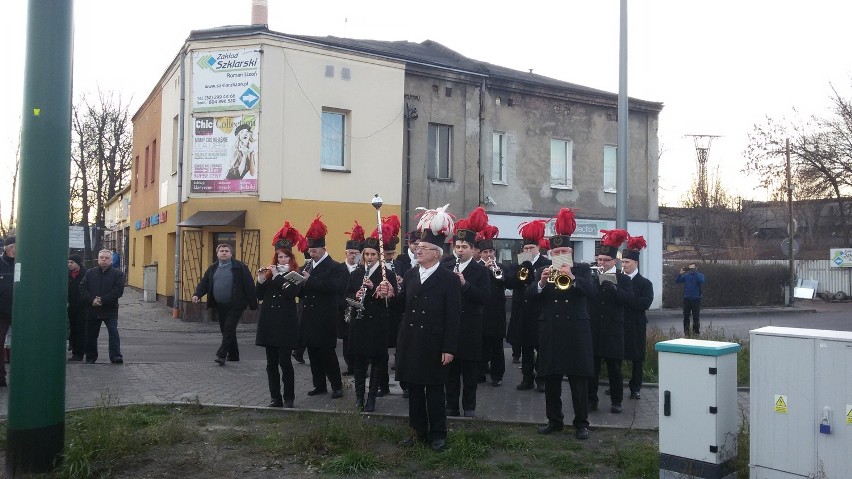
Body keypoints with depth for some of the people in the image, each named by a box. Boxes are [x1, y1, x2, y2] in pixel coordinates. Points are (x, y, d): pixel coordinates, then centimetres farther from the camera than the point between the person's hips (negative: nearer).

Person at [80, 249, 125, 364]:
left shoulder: (117, 274, 0)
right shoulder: (89, 273, 10)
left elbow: (118, 291, -11)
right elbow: (82, 289, 3)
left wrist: (102, 300, -16)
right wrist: (92, 300, -13)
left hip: (110, 311, -3)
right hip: (92, 310, 3)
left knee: (113, 332, -13)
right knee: (91, 335, 11)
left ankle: (116, 356, -12)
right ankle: (90, 357, 25)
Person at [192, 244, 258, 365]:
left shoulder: (239, 267, -6)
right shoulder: (213, 268, 12)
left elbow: (249, 285, -8)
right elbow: (204, 282, 8)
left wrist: (253, 304, -11)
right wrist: (197, 294, -11)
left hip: (235, 305, -6)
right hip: (220, 305, 6)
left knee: (229, 329, -10)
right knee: (225, 330, 12)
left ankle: (222, 354, -8)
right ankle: (233, 355, 23)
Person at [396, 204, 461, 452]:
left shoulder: (449, 279, -9)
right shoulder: (410, 275, 7)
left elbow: (453, 317, -11)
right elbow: (402, 304, 10)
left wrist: (449, 348, -14)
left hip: (433, 343, -5)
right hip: (410, 341, 5)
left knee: (434, 389, 5)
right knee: (414, 388, 12)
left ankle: (438, 434, 18)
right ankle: (419, 431, 25)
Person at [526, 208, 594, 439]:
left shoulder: (582, 270, 4)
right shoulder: (544, 271, 8)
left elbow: (592, 290, -14)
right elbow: (530, 295, -3)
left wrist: (572, 277, -29)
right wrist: (541, 282, -22)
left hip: (576, 331, -2)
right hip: (550, 332, 3)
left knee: (579, 380, 0)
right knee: (551, 380, 8)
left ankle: (581, 423, 9)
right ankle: (554, 420, 20)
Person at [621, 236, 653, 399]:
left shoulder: (645, 283, -2)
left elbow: (645, 304, -15)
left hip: (635, 324, -3)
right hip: (619, 322, 3)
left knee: (637, 357, 5)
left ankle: (635, 388, 16)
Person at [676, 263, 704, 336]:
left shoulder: (700, 275, 3)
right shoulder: (686, 276, 8)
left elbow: (701, 281, -19)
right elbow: (677, 281, 0)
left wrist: (694, 272, -23)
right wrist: (680, 274, -16)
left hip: (696, 299, -2)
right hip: (686, 298, 2)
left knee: (696, 316, -1)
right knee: (686, 316, 4)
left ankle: (696, 331, 9)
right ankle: (686, 332, 11)